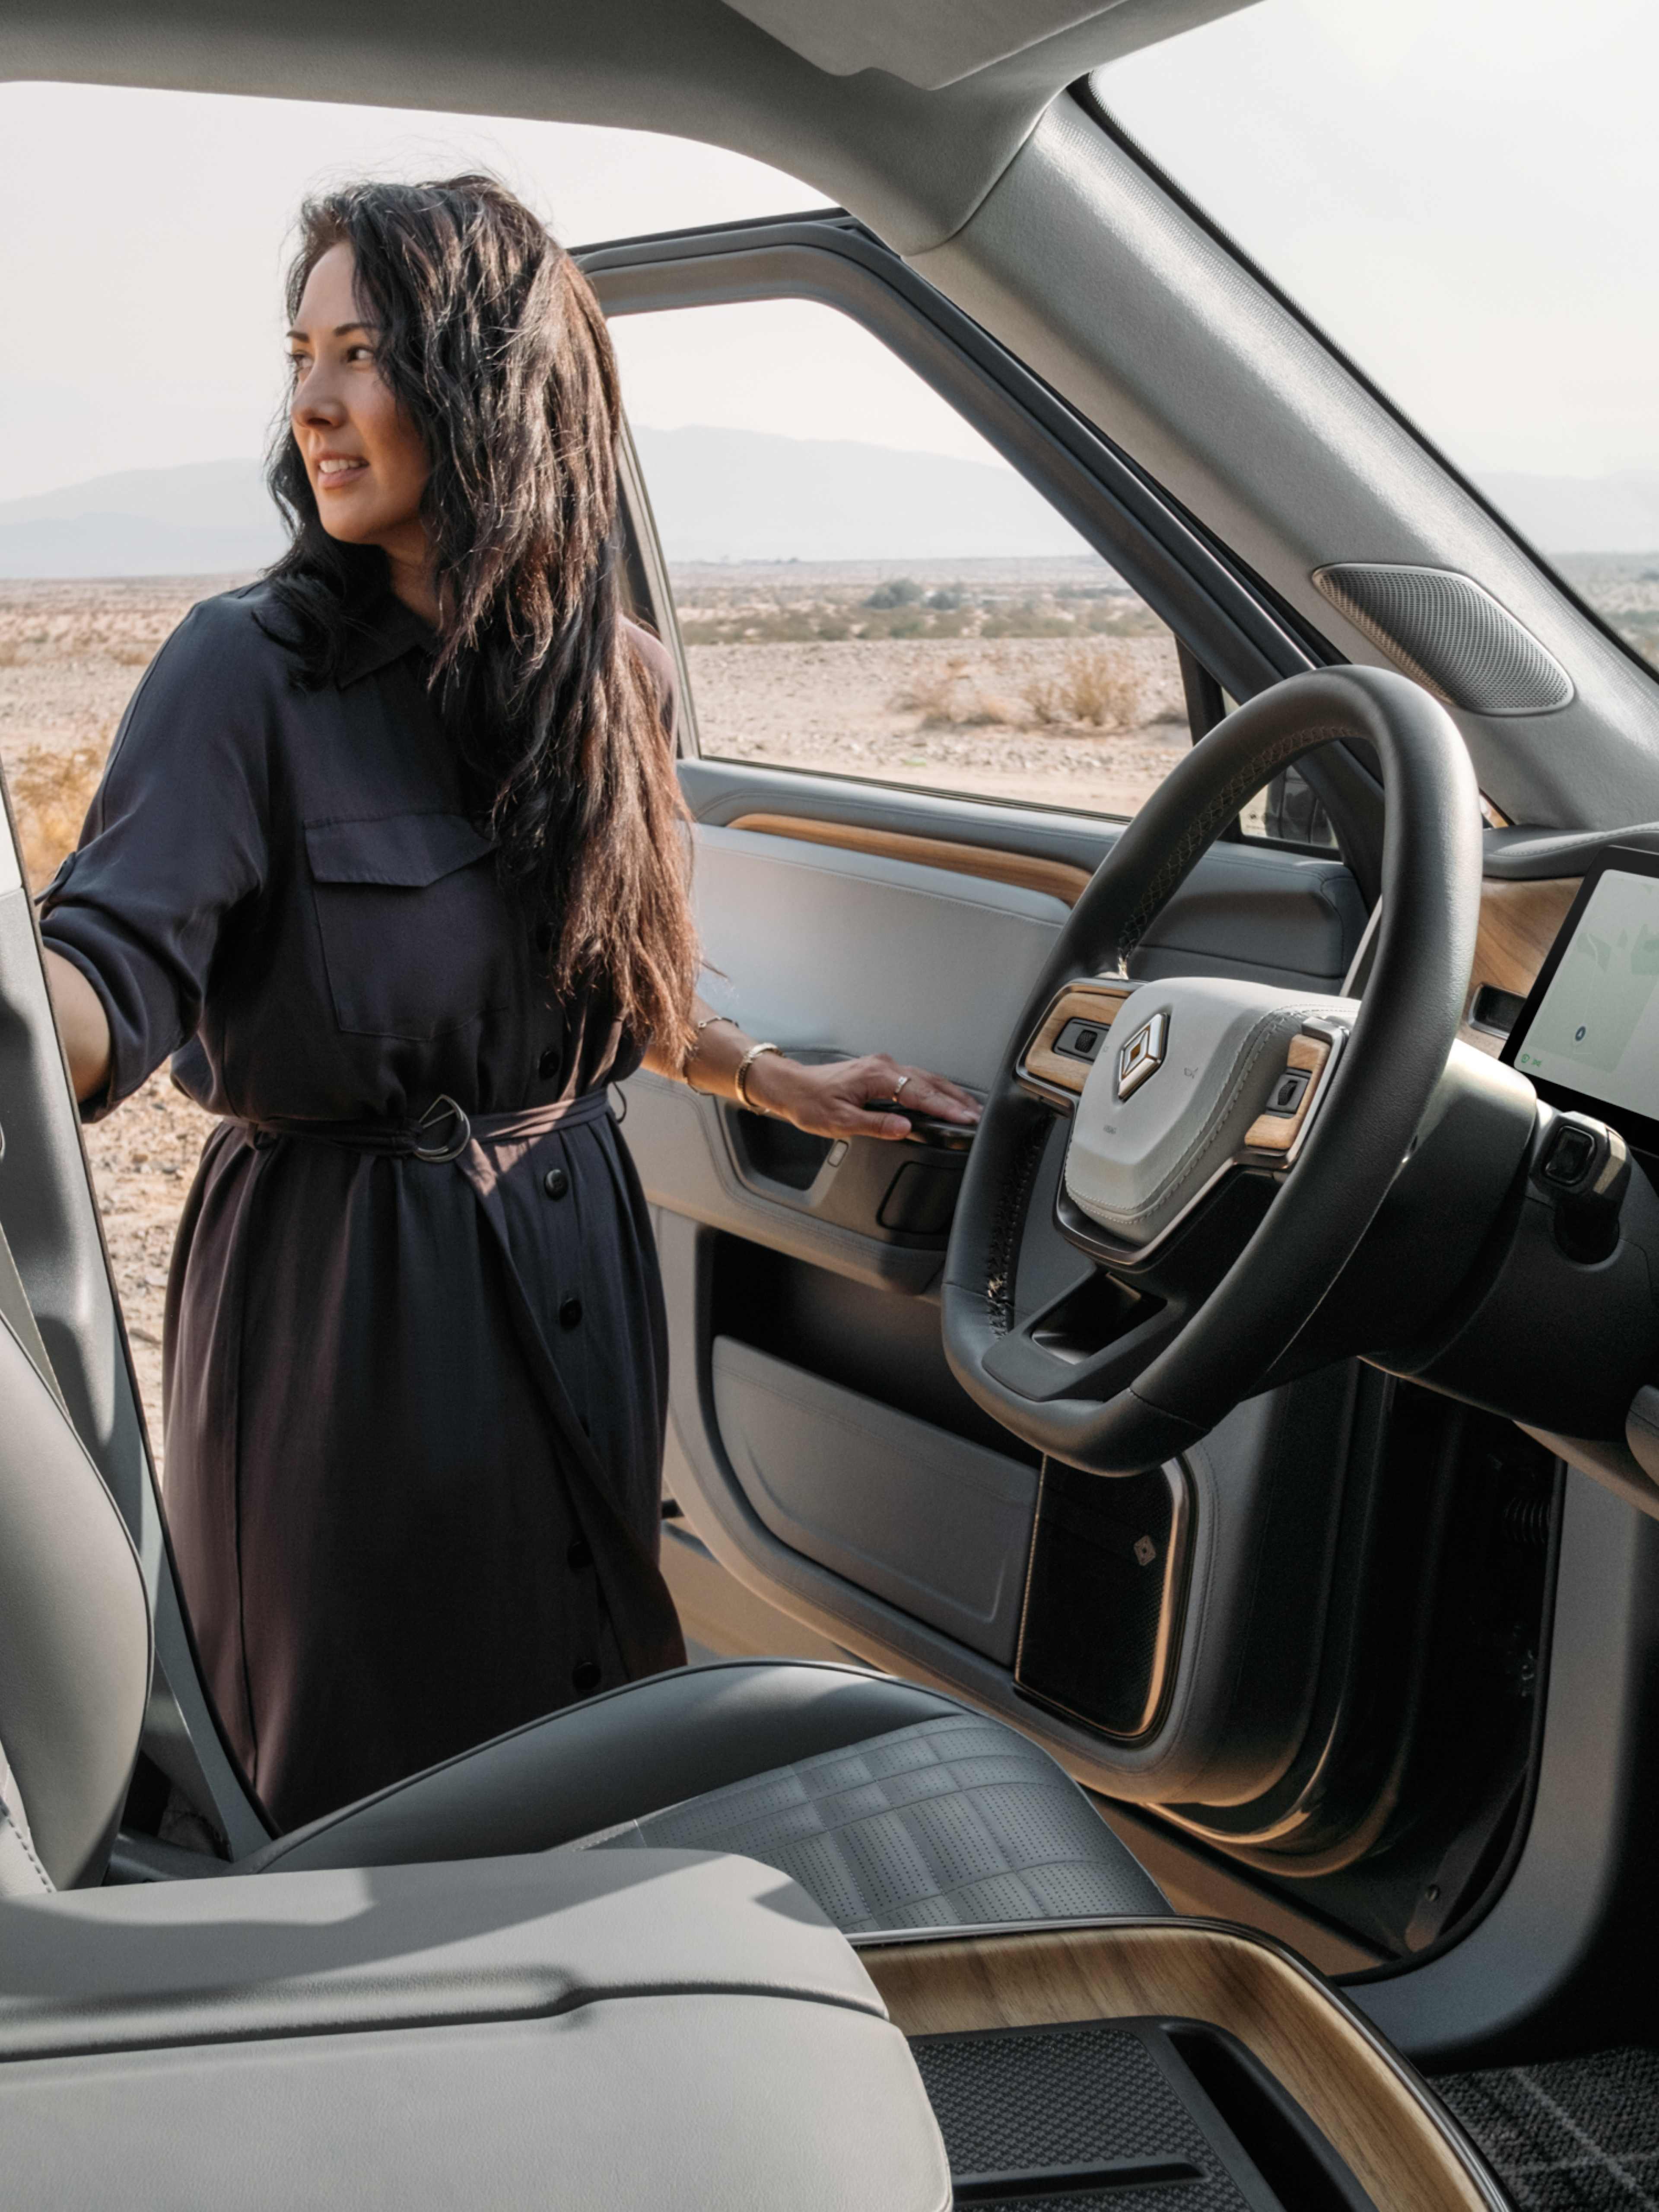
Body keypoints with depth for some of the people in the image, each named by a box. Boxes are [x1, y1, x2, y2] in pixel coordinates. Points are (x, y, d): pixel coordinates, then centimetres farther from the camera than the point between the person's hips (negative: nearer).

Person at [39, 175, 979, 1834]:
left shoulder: (609, 679, 3)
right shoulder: (249, 673, -14)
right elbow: (114, 973, -25)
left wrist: (779, 1086, 13)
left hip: (570, 1259, 5)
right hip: (339, 1290, -5)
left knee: (579, 1736, 21)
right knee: (379, 1794, 10)